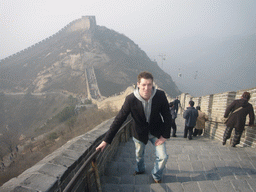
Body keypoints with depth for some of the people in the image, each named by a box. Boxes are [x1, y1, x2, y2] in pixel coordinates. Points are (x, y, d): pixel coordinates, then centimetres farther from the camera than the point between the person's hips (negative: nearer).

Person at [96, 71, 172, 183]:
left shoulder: (160, 96, -24)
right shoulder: (131, 99, -28)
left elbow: (167, 117, -10)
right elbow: (119, 120, -22)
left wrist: (165, 135, -11)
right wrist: (106, 140, -21)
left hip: (156, 132, 0)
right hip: (139, 133, 0)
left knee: (163, 157, -3)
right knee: (139, 155, 22)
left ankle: (156, 176, 30)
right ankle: (140, 170, 57)